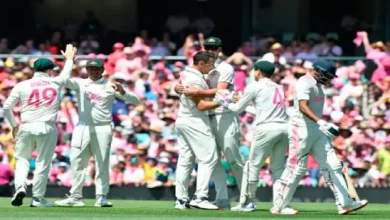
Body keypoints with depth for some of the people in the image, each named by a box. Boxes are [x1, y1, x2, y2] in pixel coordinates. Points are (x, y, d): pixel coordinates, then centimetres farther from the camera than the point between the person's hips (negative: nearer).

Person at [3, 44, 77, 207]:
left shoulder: (21, 86, 3)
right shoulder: (55, 83, 4)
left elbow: (7, 107, 2)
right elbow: (66, 74, 26)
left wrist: (14, 125, 17)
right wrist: (69, 58, 45)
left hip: (26, 127, 1)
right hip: (47, 128, -1)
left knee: (22, 159, 13)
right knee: (43, 163, 5)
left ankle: (20, 186, -11)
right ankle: (37, 198, 7)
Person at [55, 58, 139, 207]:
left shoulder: (110, 87, 6)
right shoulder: (80, 83, 11)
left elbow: (135, 100, 2)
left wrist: (122, 92, -16)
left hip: (102, 129, -2)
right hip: (83, 127, 2)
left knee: (102, 164, -3)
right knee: (77, 162, -1)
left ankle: (101, 197, 0)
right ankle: (76, 197, 3)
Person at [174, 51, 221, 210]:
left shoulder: (185, 73, 10)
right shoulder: (196, 79, -18)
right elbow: (201, 106, -22)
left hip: (182, 121, 10)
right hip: (195, 121, -10)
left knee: (185, 160, 10)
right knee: (208, 157, -7)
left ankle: (181, 200, 10)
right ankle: (200, 197, -15)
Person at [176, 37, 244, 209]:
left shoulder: (225, 69, -5)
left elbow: (220, 92, -19)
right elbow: (181, 83, 10)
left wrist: (197, 91, -30)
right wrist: (178, 87, -14)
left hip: (225, 116, -7)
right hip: (207, 118, 7)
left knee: (233, 159, -7)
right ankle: (222, 199, 5)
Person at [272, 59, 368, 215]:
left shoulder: (317, 84, 15)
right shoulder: (305, 83, -15)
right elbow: (303, 107, -30)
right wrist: (321, 122, -43)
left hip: (317, 131, 9)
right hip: (301, 129, -9)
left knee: (332, 165, 2)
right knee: (296, 168, -5)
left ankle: (344, 203, -1)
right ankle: (278, 206, 4)